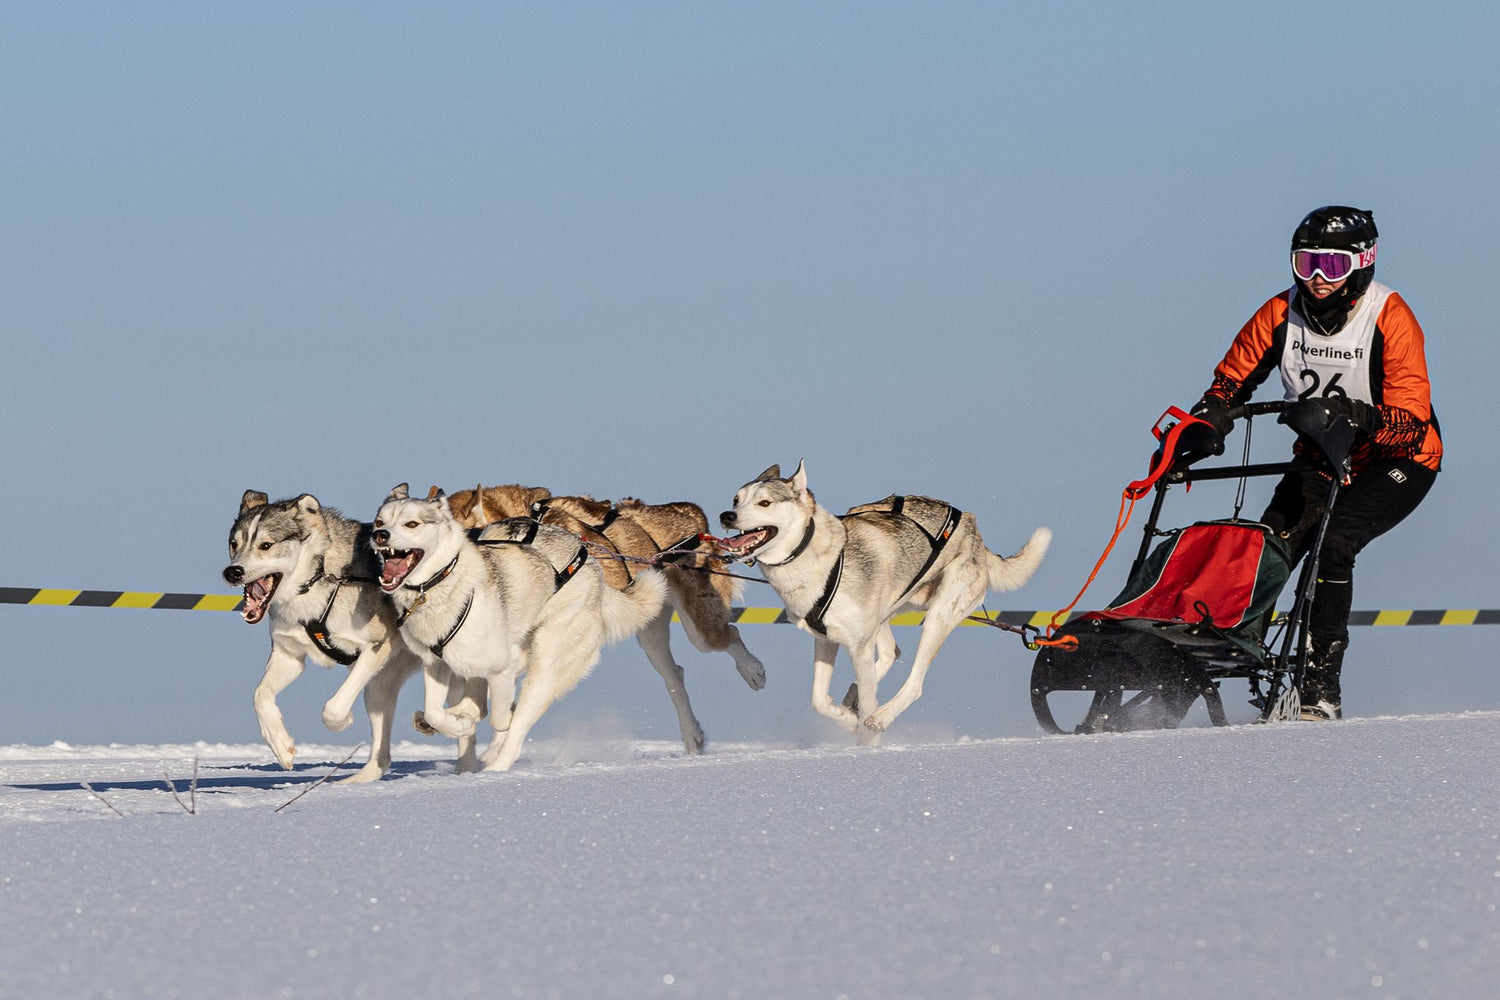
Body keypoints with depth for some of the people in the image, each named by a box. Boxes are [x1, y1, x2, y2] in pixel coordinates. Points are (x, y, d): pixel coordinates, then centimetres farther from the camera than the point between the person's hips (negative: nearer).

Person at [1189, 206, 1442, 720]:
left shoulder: (1390, 317, -19)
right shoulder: (1282, 313, -6)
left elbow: (1411, 418, -25)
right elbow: (1231, 379, 2)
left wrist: (1362, 417, -45)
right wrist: (1197, 428, -18)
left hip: (1396, 462, -5)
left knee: (1332, 543, -28)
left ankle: (1321, 684, -26)